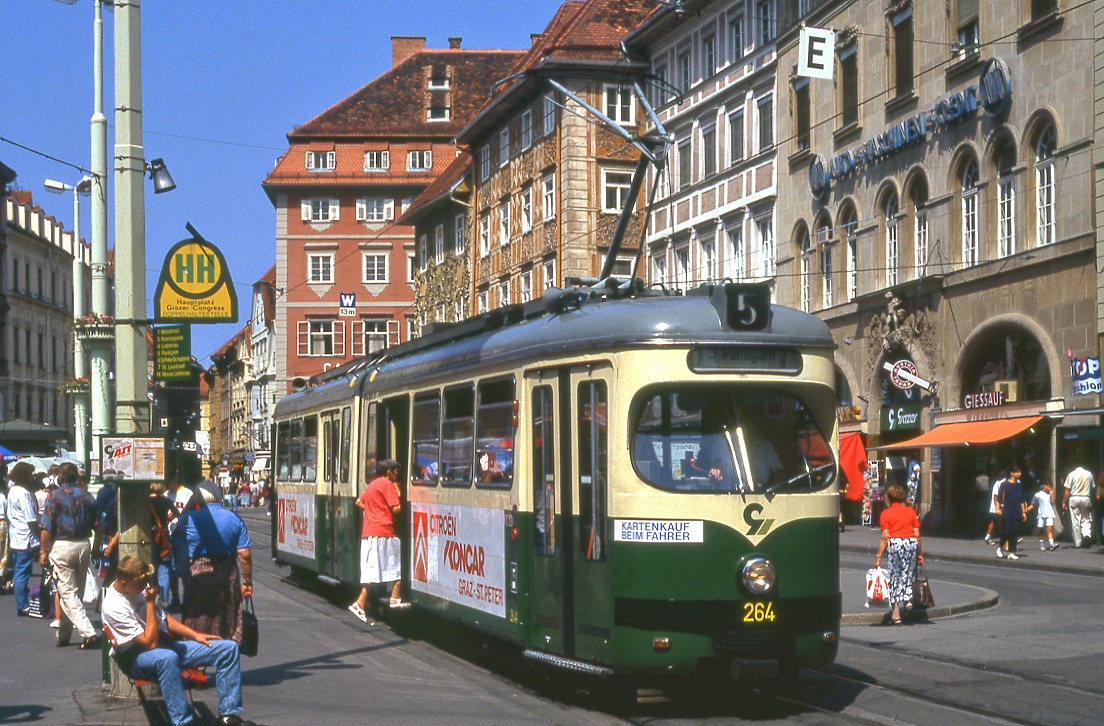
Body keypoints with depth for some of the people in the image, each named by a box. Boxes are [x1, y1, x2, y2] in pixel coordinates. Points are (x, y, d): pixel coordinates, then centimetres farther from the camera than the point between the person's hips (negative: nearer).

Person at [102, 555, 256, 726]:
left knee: (229, 648, -4)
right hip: (137, 658, -8)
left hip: (167, 644, 8)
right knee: (167, 658, -45)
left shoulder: (139, 588, 6)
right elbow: (150, 643, -23)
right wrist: (150, 602, -20)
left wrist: (195, 635, 11)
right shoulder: (114, 606, -19)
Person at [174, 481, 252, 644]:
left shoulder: (190, 518, -7)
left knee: (198, 623, 7)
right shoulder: (234, 519, 0)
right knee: (228, 623, 12)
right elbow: (245, 555, -3)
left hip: (198, 575, -2)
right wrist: (247, 582, 4)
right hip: (227, 574, 2)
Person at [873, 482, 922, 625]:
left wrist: (879, 556, -2)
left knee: (894, 576, 4)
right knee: (908, 573, 20)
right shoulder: (911, 511, 10)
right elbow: (917, 534, 7)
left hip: (894, 543, -2)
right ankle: (908, 598, -1)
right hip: (911, 543, 2)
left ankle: (896, 614, 3)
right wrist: (919, 553, 16)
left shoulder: (886, 513, 1)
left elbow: (885, 537, -5)